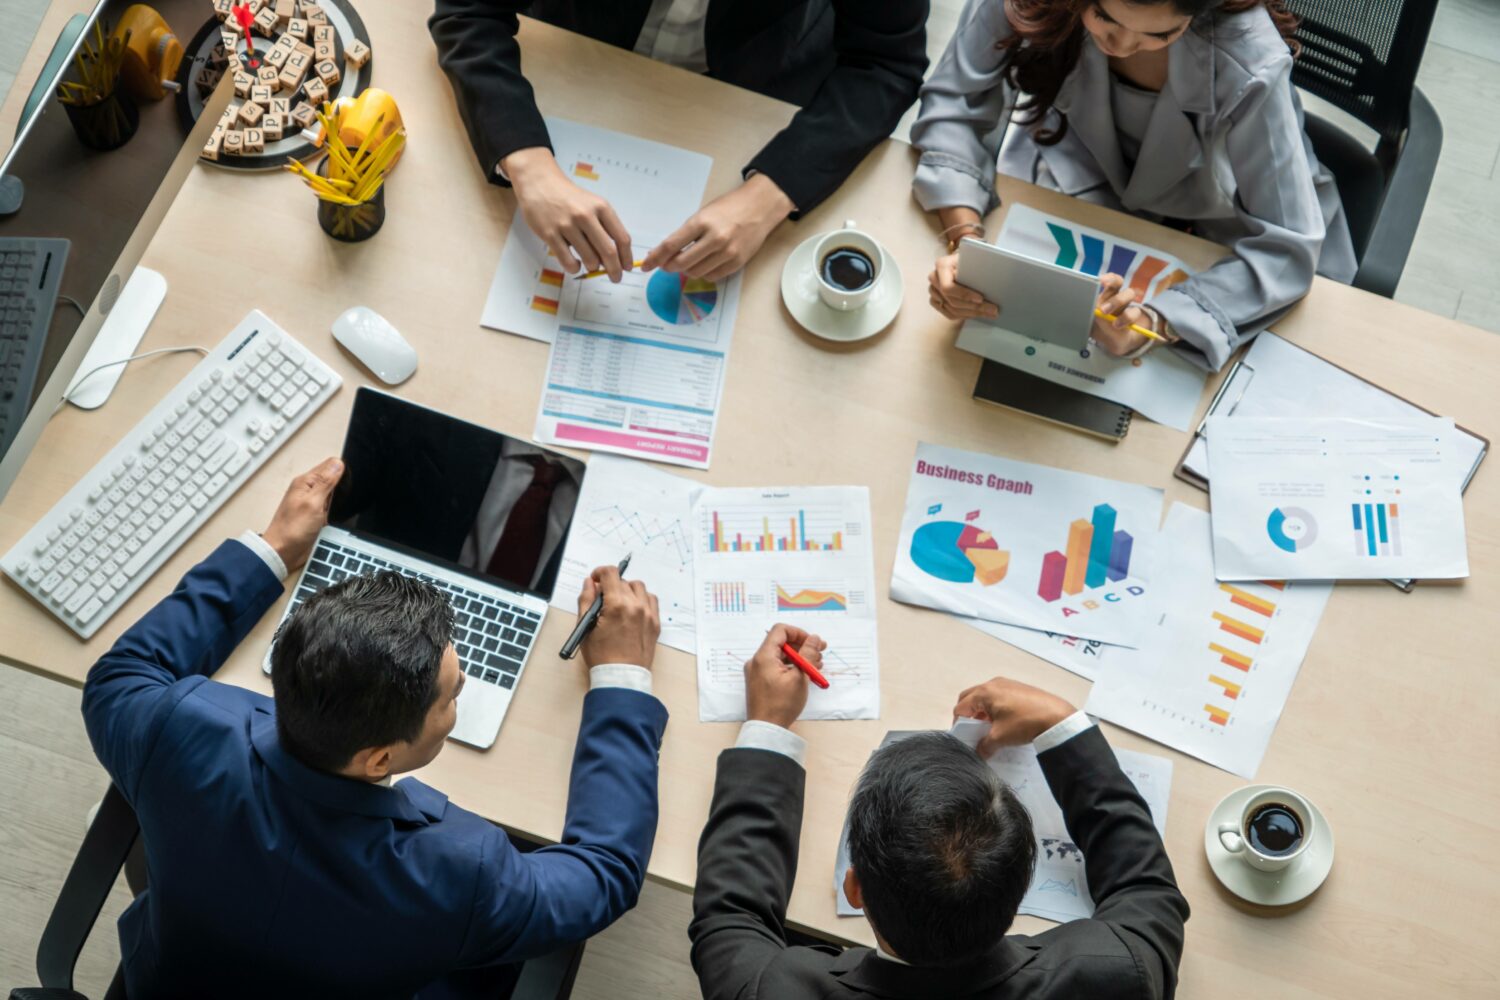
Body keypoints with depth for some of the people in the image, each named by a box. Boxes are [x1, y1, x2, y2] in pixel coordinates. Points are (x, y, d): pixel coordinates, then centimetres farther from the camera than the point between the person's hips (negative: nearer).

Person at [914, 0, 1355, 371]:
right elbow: (957, 103, -19)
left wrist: (1156, 323, -48)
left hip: (1218, 227, -2)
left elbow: (1286, 248, -32)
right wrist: (965, 237, -36)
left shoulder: (1247, 62, -37)